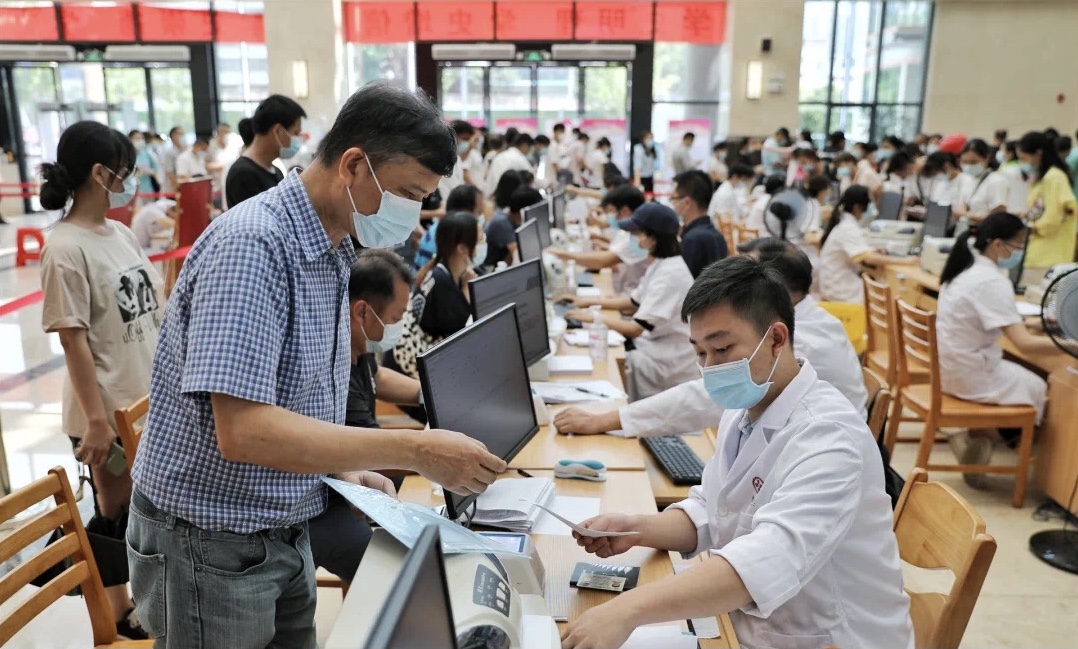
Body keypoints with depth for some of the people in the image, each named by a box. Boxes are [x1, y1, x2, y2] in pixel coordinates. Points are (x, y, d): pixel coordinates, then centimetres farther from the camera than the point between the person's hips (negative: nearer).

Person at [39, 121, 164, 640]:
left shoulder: (121, 233, 4)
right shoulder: (67, 249, -18)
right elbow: (74, 342, -18)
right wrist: (96, 420, -17)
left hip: (150, 400, 7)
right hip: (107, 412, -7)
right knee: (116, 514, 11)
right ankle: (119, 611, 31)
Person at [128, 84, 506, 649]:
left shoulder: (333, 250, 4)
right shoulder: (252, 245, -25)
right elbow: (243, 430, -33)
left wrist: (340, 469, 0)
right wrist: (414, 451, -32)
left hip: (286, 534, 8)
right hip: (210, 545, -8)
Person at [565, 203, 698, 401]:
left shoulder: (670, 274, -25)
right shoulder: (659, 264, 7)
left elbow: (635, 328, -26)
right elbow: (634, 301, 20)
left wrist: (592, 317, -15)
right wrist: (590, 301, 14)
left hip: (669, 362, -9)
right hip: (658, 346, 9)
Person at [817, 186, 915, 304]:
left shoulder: (842, 220, 10)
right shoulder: (849, 229, -20)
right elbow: (869, 258, -29)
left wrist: (875, 251, 4)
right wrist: (903, 261, -23)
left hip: (836, 282, 9)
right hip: (839, 290, -9)